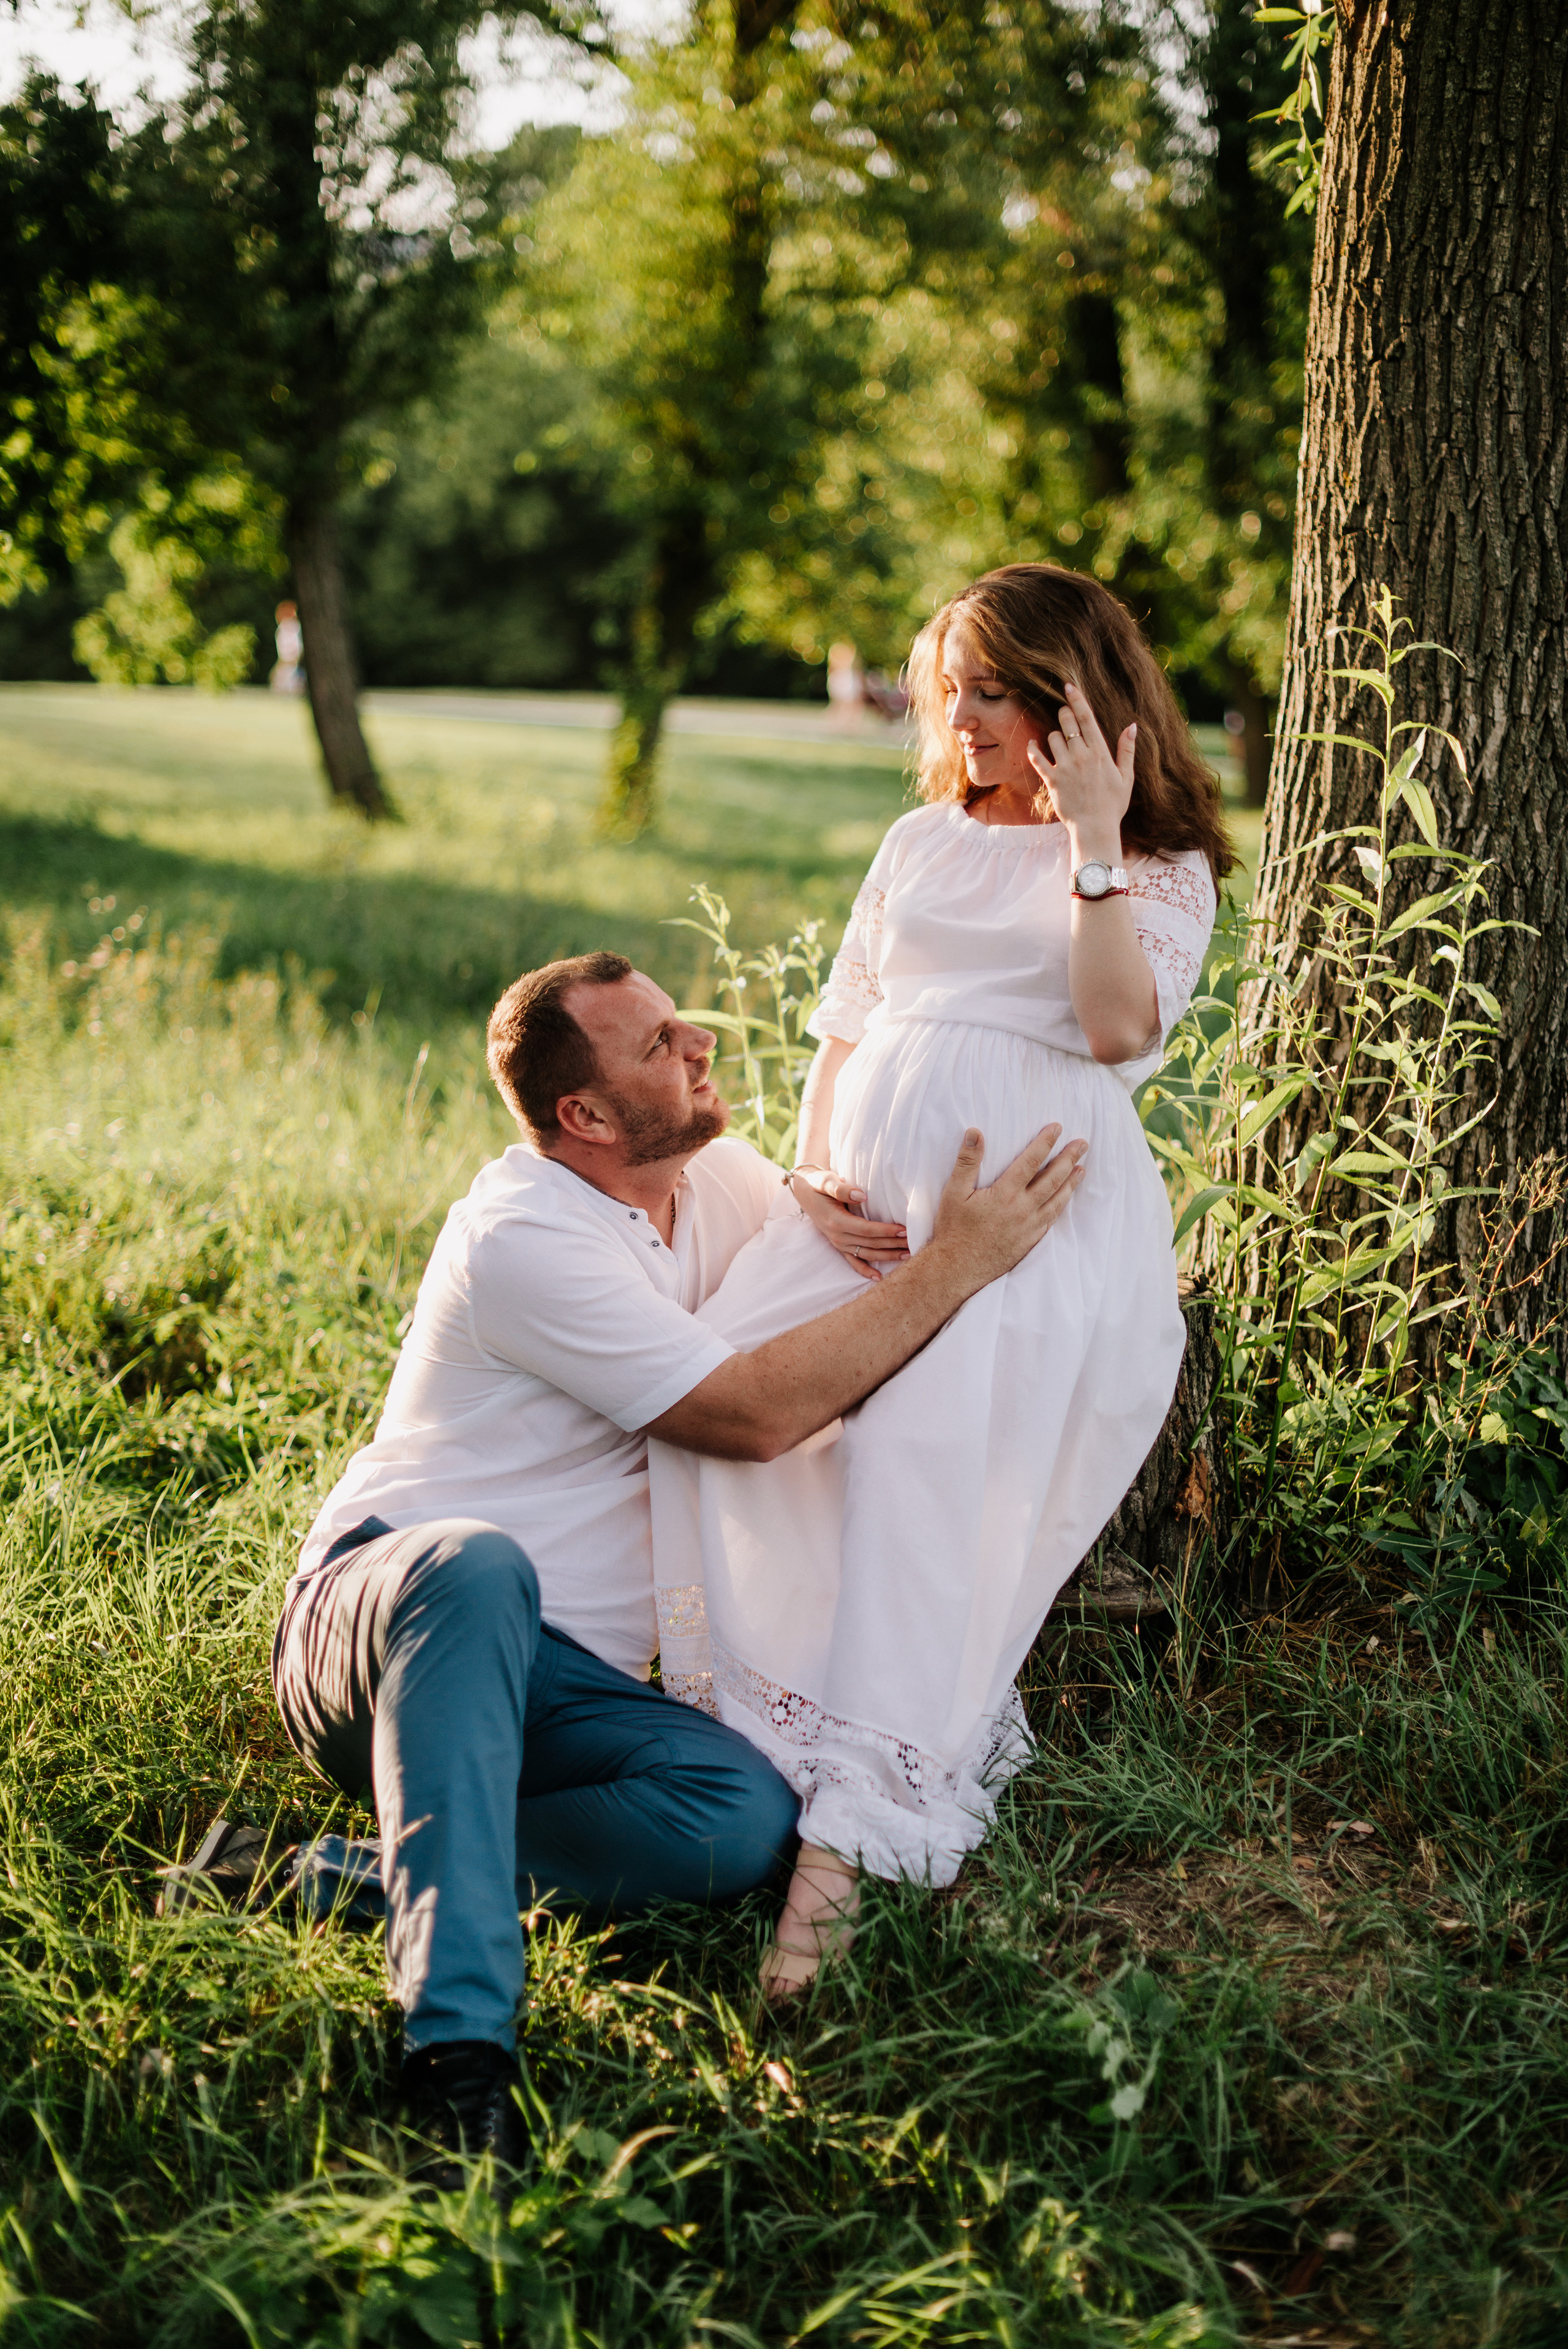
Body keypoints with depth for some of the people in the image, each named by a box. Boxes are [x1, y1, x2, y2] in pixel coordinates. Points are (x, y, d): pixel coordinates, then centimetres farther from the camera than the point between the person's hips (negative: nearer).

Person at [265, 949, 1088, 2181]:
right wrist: (959, 1262, -17)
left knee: (749, 1817, -23)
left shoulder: (715, 1176, 8)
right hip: (379, 1616, -6)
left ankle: (372, 1874, -21)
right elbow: (754, 1413, -21)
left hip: (555, 1677, 7)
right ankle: (459, 2044, -47)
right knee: (478, 1568, -44)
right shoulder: (521, 1240, -18)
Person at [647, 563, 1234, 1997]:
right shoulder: (923, 843, 25)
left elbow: (1120, 1031, -8)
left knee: (923, 1446, -30)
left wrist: (1094, 840, -7)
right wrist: (814, 1181, 4)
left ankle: (853, 1831, -31)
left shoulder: (1162, 873, 11)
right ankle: (771, 1734, -20)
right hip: (872, 1205, 5)